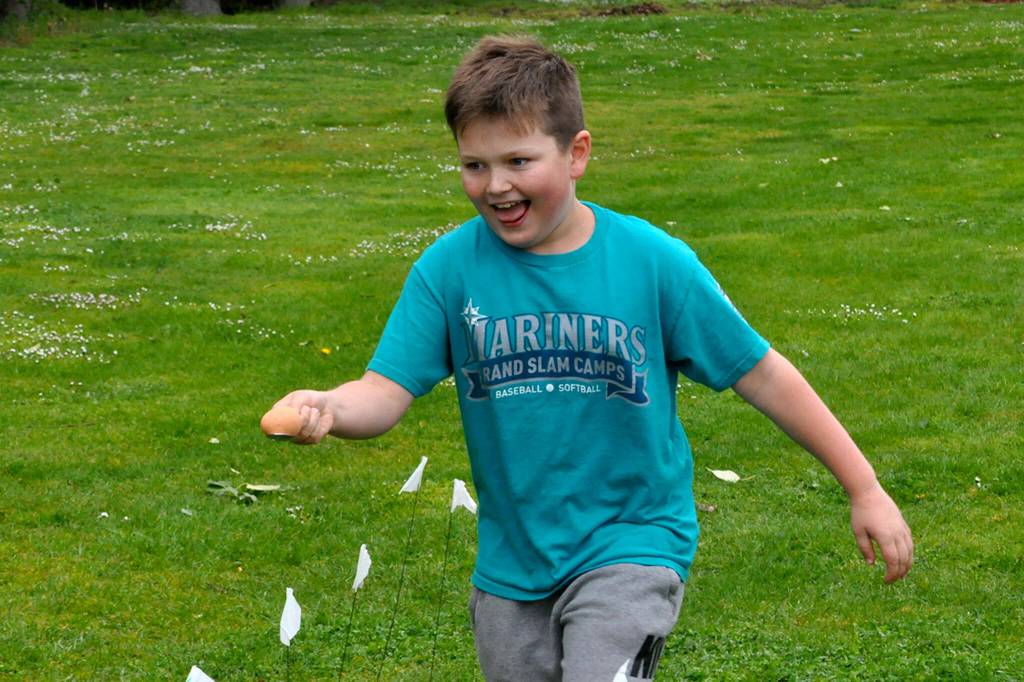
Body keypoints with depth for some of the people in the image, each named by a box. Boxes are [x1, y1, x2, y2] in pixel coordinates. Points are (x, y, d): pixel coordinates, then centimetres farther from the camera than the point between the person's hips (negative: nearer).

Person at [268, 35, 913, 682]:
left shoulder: (653, 260, -10)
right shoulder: (449, 268, -7)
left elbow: (762, 373, -4)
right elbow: (386, 392, -11)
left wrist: (864, 488, -1)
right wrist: (323, 408, -35)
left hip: (632, 546, -3)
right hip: (510, 567, 3)